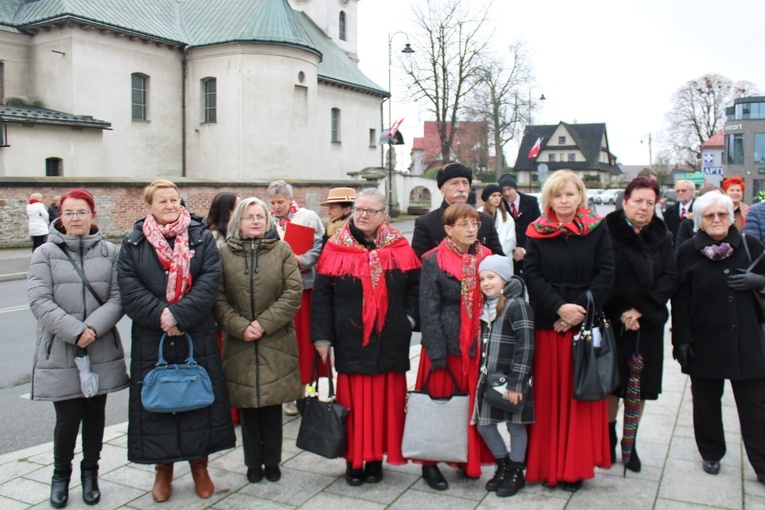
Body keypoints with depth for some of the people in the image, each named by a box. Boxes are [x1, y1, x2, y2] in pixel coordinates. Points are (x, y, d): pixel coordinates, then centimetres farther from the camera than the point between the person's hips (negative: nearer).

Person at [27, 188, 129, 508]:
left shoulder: (109, 252, 3)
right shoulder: (46, 253, 0)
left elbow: (118, 298, -3)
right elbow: (39, 301, -8)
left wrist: (93, 328, -18)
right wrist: (74, 331, -17)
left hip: (101, 351, 1)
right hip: (60, 352, -1)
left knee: (95, 415, 12)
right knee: (68, 418, 2)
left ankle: (90, 473, 32)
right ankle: (61, 475, 28)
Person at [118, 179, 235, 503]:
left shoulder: (201, 237, 3)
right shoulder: (134, 243, 5)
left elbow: (210, 281, -8)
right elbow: (129, 289, -4)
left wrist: (179, 315, -18)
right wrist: (160, 315, -18)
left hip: (197, 339, 0)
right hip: (151, 340, 1)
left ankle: (200, 466, 24)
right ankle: (163, 470, 24)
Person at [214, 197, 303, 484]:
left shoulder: (282, 250, 3)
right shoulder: (225, 253, 4)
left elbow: (294, 293, -4)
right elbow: (218, 298, 0)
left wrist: (264, 323, -11)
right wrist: (240, 327, -13)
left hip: (276, 343, 0)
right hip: (239, 344, 1)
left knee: (272, 403, 7)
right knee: (247, 405, 7)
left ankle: (272, 461, 23)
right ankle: (253, 463, 23)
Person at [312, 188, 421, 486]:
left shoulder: (399, 248, 3)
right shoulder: (336, 249, -1)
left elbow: (415, 287, 8)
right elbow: (321, 295, -1)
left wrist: (409, 318, -5)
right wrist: (322, 337, -5)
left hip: (389, 341, 1)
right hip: (350, 339, -1)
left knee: (385, 400, 7)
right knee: (354, 401, 4)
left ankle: (376, 458, 21)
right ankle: (354, 459, 18)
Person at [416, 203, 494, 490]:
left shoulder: (486, 258, 6)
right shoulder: (434, 261, -7)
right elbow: (429, 310, -10)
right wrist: (437, 353, -14)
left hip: (478, 346, 4)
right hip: (446, 346, -4)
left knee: (474, 406, 12)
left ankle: (469, 459, 30)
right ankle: (431, 463, 21)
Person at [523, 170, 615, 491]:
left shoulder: (597, 230, 3)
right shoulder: (537, 233, 3)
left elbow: (605, 274, -4)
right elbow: (532, 275, -4)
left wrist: (581, 309, -14)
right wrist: (559, 307, -16)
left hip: (586, 323, 0)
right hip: (548, 324, 0)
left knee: (581, 395, 6)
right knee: (548, 394, 6)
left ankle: (575, 467, 18)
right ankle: (546, 464, 18)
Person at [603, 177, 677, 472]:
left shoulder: (662, 237, 7)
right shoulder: (607, 232, -6)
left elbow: (670, 278, -2)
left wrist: (641, 309, -13)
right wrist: (620, 312, -16)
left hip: (649, 323, 3)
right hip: (612, 322, -3)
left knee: (640, 386, 8)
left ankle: (630, 444, 23)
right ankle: (609, 440, 21)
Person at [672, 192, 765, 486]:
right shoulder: (689, 252, -2)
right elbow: (680, 300, -4)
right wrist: (681, 339, -8)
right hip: (704, 341, -1)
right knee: (706, 402, 12)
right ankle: (711, 454, 30)